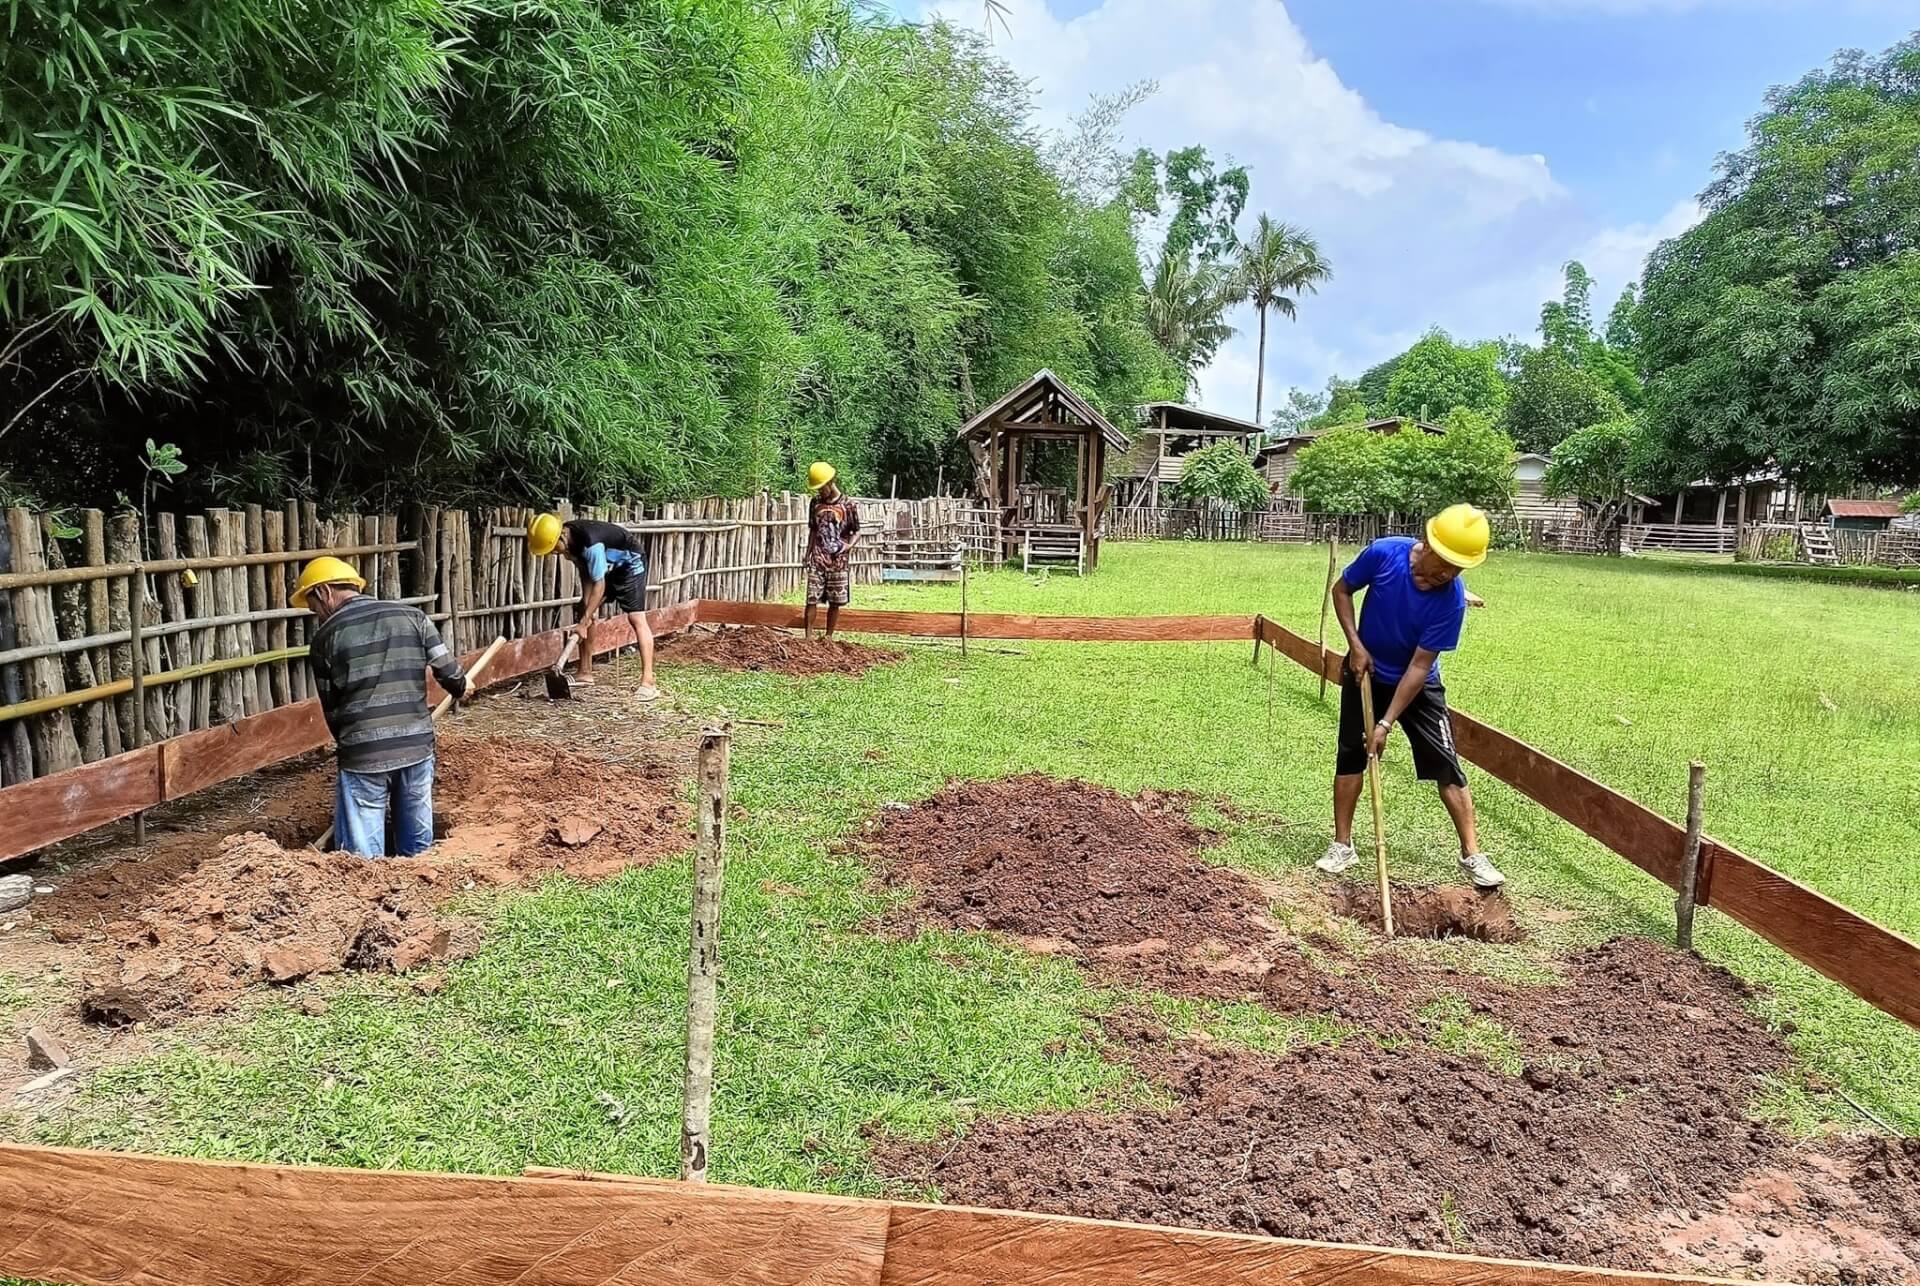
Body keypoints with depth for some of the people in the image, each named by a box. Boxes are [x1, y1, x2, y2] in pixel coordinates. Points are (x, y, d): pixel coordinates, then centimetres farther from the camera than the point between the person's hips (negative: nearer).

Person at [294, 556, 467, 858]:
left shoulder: (325, 636, -1)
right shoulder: (412, 616, 4)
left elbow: (331, 709, 5)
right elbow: (448, 670, 3)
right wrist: (460, 688, 26)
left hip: (363, 756, -3)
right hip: (418, 746, 3)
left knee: (364, 859, 6)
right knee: (418, 849, 16)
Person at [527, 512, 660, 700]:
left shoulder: (590, 542, -37)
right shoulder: (569, 539, -13)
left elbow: (599, 585, -33)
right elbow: (585, 571, -1)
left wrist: (584, 622, -30)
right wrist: (587, 604, -9)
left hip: (629, 564, -9)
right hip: (605, 567, 9)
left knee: (636, 618, -19)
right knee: (585, 609, 5)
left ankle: (648, 683, -26)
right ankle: (586, 672, 14)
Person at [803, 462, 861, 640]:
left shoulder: (848, 504, -4)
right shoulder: (816, 503, 6)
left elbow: (856, 532, 2)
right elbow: (812, 531, 15)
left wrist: (848, 546, -16)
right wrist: (808, 554, 8)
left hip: (839, 562, -2)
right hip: (817, 560, 2)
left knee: (835, 602, 5)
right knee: (811, 599, -4)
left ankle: (828, 637, 17)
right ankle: (808, 637, 1)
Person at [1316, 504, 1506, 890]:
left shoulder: (1452, 598, -27)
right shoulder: (1384, 553, -25)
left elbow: (1419, 666, -25)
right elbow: (1342, 589, -7)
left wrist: (1386, 724, -25)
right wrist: (1356, 645, -16)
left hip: (1419, 684, -1)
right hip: (1366, 672, 1)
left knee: (1446, 764, -5)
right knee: (1351, 754, 3)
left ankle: (1472, 855, 4)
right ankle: (1342, 845, 14)